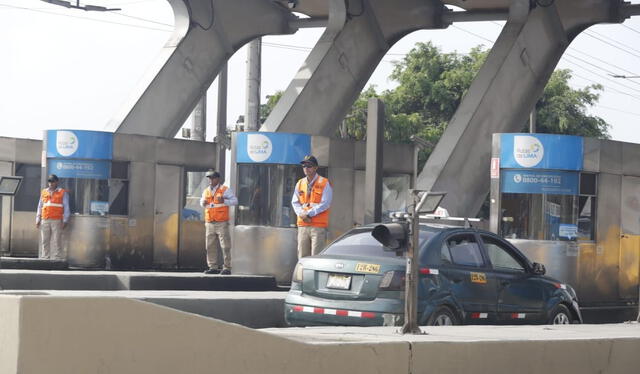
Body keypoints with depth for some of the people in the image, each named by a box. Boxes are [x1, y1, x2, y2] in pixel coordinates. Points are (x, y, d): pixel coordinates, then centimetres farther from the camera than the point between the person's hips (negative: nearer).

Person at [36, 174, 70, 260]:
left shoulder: (62, 193, 5)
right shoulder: (44, 192, 16)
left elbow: (66, 208, 3)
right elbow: (40, 207, 20)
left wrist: (65, 221, -4)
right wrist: (38, 220, 13)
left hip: (57, 221, -4)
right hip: (45, 221, 4)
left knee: (56, 240, -8)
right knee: (45, 241, 4)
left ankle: (57, 258, -9)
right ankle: (45, 258, 9)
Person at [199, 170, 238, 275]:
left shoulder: (225, 190, 0)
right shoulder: (206, 191, 15)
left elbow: (235, 201, -4)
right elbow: (202, 203, 29)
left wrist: (224, 201, -19)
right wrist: (203, 203, 5)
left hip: (222, 223, -5)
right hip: (209, 223, 5)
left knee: (225, 246, -6)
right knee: (210, 246, 5)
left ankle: (227, 268, -3)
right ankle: (213, 267, 11)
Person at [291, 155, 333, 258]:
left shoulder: (324, 183, -3)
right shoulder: (300, 184, 14)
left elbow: (325, 204, -9)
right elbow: (295, 202, 14)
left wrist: (309, 213, -14)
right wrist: (301, 213, -7)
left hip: (318, 226, -5)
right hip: (303, 225, 5)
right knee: (302, 257, 6)